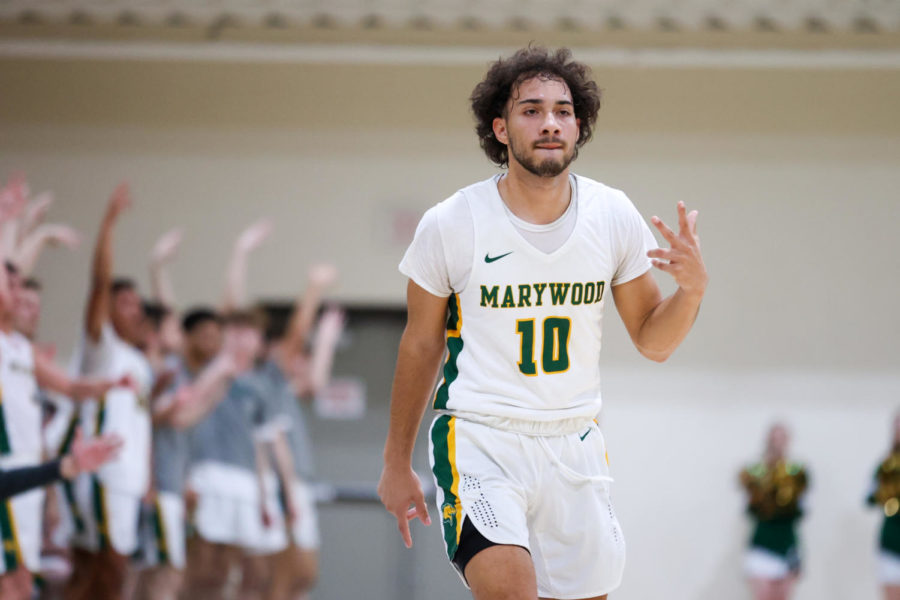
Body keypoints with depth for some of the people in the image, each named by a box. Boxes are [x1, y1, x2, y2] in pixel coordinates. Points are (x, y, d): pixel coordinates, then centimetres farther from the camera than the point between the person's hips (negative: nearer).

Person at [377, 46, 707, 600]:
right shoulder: (452, 225, -10)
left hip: (575, 445, 4)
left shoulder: (613, 216, -2)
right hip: (479, 435, -4)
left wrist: (692, 287, -15)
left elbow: (653, 342, 7)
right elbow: (420, 345, 4)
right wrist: (398, 462, 11)